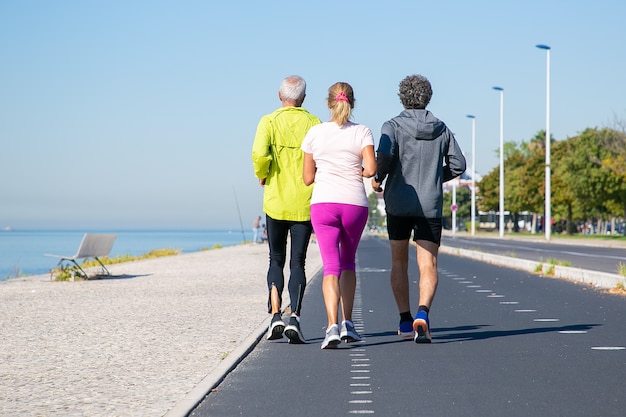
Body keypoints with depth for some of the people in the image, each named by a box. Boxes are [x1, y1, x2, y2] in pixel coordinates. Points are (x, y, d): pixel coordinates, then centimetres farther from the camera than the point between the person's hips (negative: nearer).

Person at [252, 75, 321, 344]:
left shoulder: (269, 122, -3)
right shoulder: (313, 123, 0)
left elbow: (259, 155, -18)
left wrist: (261, 175, 1)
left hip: (275, 203, 0)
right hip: (305, 203, 0)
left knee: (276, 261, 13)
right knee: (298, 263, 5)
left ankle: (275, 315, -2)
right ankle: (295, 317, -8)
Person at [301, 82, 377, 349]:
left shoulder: (315, 133, 4)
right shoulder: (362, 132, 1)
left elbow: (307, 178, 7)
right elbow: (371, 169, -10)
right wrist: (358, 173, 11)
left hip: (323, 203, -1)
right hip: (355, 204, 1)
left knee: (331, 267, -3)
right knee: (348, 262, 20)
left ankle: (332, 326, -20)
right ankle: (347, 323, 16)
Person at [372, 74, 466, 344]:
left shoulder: (393, 126, -3)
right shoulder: (441, 129, 7)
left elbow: (385, 155, -21)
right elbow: (458, 165, 6)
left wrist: (377, 179, -3)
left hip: (398, 203, -1)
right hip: (430, 205, 1)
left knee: (399, 264, 14)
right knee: (428, 266, -3)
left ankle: (405, 321, 17)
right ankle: (422, 314, -26)